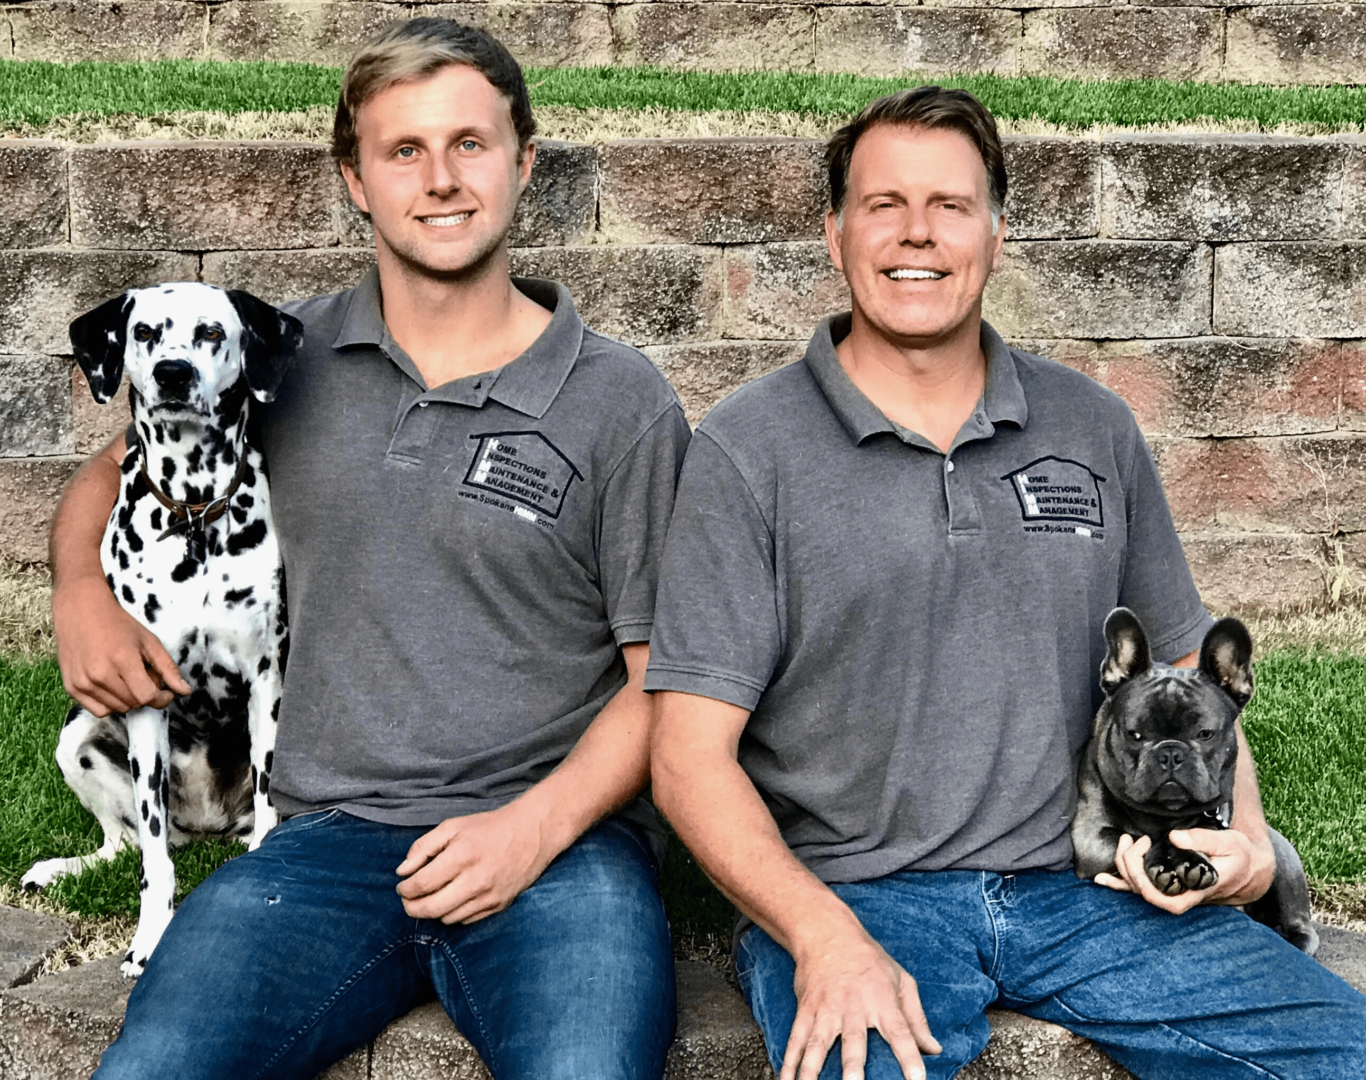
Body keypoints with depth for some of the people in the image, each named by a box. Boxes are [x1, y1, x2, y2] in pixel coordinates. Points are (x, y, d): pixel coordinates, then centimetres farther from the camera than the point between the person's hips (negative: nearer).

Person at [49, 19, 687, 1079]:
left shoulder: (624, 404, 3)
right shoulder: (282, 356, 11)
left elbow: (663, 676, 4)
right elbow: (114, 475, 27)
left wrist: (537, 825, -11)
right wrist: (81, 592, 6)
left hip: (562, 840, -2)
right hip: (332, 835, 2)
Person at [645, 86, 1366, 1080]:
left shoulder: (1094, 429, 11)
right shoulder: (749, 449, -1)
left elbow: (1184, 671, 19)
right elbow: (692, 754, -5)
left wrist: (1241, 832, -1)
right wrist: (824, 935, -19)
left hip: (1081, 886, 4)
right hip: (844, 889, -4)